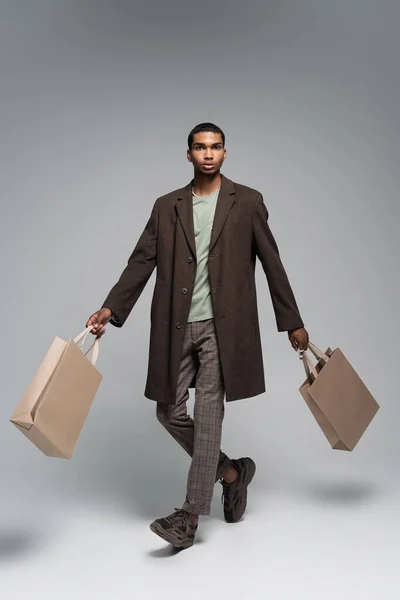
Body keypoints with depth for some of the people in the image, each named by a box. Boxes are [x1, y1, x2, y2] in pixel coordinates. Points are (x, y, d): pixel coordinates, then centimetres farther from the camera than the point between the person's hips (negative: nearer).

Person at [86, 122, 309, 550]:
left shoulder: (247, 202, 4)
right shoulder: (167, 207, 10)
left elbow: (271, 263, 6)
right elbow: (141, 262, 6)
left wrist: (292, 322, 8)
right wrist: (111, 309, -6)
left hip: (223, 326, -3)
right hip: (177, 327, 4)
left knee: (207, 413, -7)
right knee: (169, 411, 5)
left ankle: (191, 515, 1)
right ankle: (231, 472, 26)